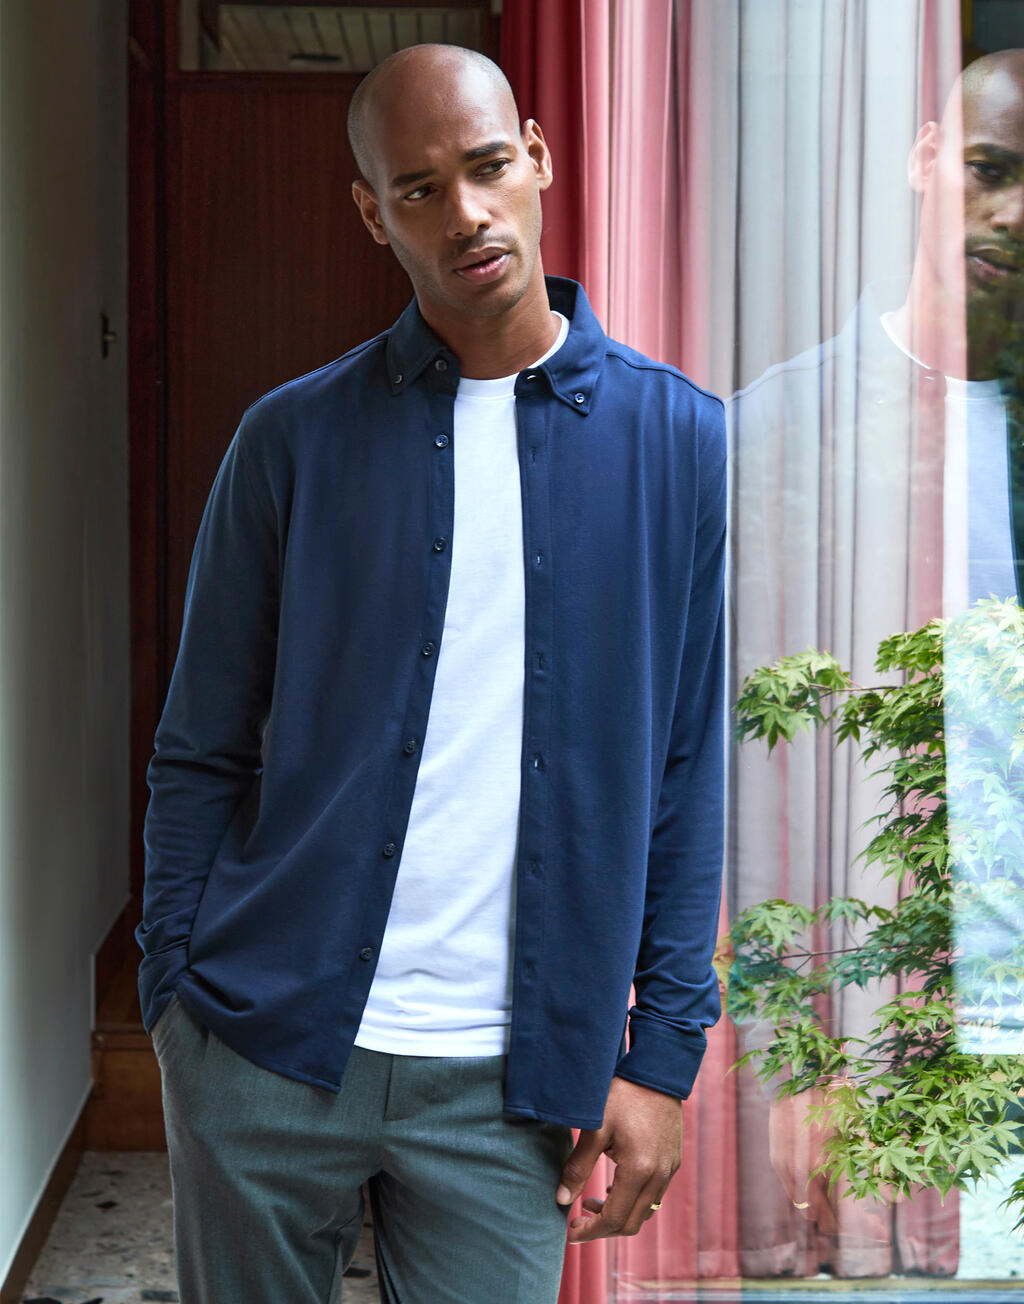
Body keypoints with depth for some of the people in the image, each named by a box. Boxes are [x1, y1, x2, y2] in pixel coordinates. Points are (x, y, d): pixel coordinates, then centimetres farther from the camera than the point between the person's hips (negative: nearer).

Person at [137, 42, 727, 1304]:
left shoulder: (676, 438, 1)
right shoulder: (293, 439, 0)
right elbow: (200, 759, 5)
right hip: (262, 1048, 1)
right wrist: (178, 1002, -1)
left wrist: (662, 1051, -2)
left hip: (508, 1078, 0)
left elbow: (692, 773, 2)